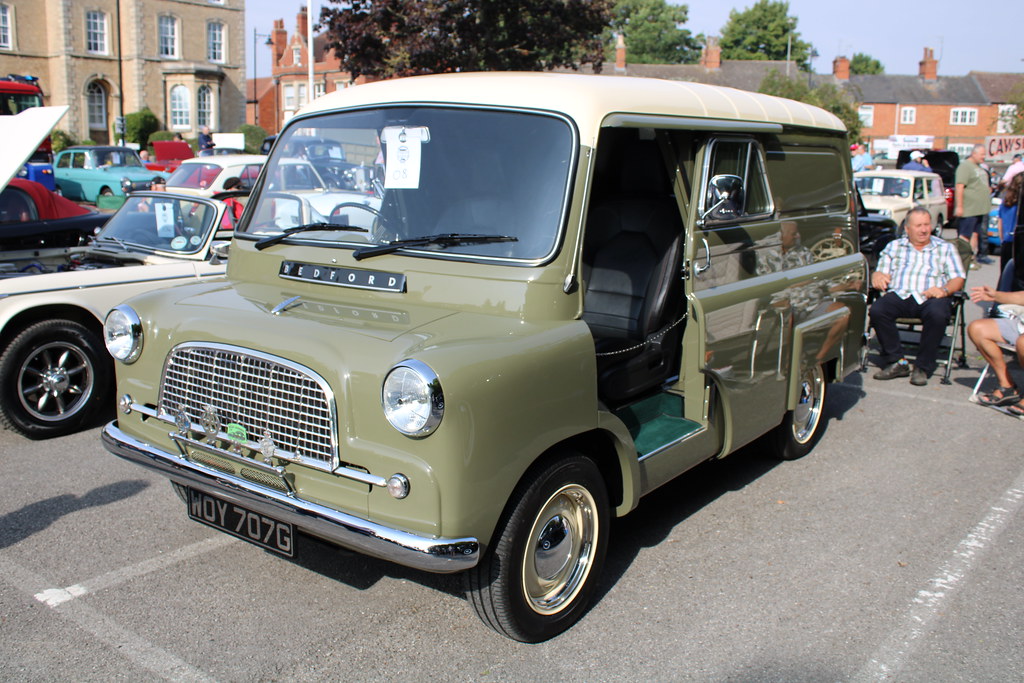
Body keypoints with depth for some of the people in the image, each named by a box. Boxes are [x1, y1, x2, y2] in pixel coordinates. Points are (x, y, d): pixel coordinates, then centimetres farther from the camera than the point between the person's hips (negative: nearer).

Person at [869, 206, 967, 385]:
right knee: (877, 310, -32)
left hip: (931, 297, -1)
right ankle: (896, 362, -19)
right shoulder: (894, 246, 25)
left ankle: (923, 367, -21)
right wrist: (878, 277, -11)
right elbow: (879, 273, 15)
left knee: (938, 314, -37)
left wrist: (944, 290, -12)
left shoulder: (946, 248, 22)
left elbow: (958, 279, 10)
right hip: (899, 295, 1)